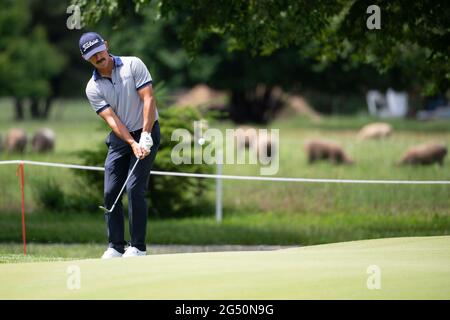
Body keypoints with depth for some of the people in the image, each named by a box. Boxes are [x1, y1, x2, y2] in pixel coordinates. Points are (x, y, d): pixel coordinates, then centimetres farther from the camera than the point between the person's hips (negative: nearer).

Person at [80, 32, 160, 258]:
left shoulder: (133, 65, -8)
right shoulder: (93, 88, -1)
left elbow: (148, 99, -13)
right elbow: (111, 119, -10)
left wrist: (145, 136, -21)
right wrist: (132, 144, -24)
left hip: (145, 133, -4)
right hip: (119, 139, 4)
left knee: (135, 188, -14)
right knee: (110, 192, -2)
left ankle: (138, 246, -9)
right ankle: (116, 246, 7)